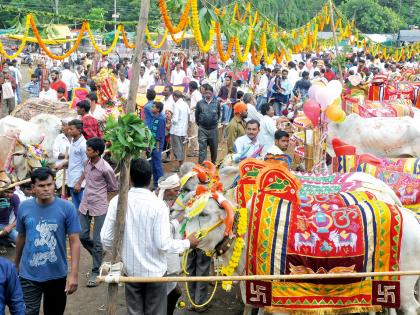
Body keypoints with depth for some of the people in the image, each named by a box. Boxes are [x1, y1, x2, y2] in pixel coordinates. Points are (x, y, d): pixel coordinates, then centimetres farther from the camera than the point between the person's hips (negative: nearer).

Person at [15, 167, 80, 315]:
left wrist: (73, 274, -17)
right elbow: (21, 237, 10)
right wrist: (16, 264, 20)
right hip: (29, 276, 0)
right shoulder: (24, 207, -5)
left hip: (57, 275, 0)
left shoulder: (67, 208, -12)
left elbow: (74, 242, -11)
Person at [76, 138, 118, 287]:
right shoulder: (88, 162, 0)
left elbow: (114, 188, -4)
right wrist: (79, 182, 19)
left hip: (99, 207, -7)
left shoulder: (106, 169, -20)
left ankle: (95, 272, 11)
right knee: (83, 236, 10)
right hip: (85, 205, 7)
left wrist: (99, 193, 5)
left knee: (97, 241, 0)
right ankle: (98, 256, 36)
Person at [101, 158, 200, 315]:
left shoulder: (117, 201, -11)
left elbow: (106, 238, -7)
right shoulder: (157, 204, -20)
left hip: (130, 270, 3)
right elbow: (163, 244, -20)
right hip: (154, 271, -2)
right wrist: (187, 243, -3)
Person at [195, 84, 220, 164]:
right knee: (202, 148, -4)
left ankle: (213, 163, 33)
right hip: (202, 129, -1)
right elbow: (196, 115, 8)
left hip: (213, 129, 1)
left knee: (214, 148, 13)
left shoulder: (216, 103, -1)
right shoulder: (200, 103, -3)